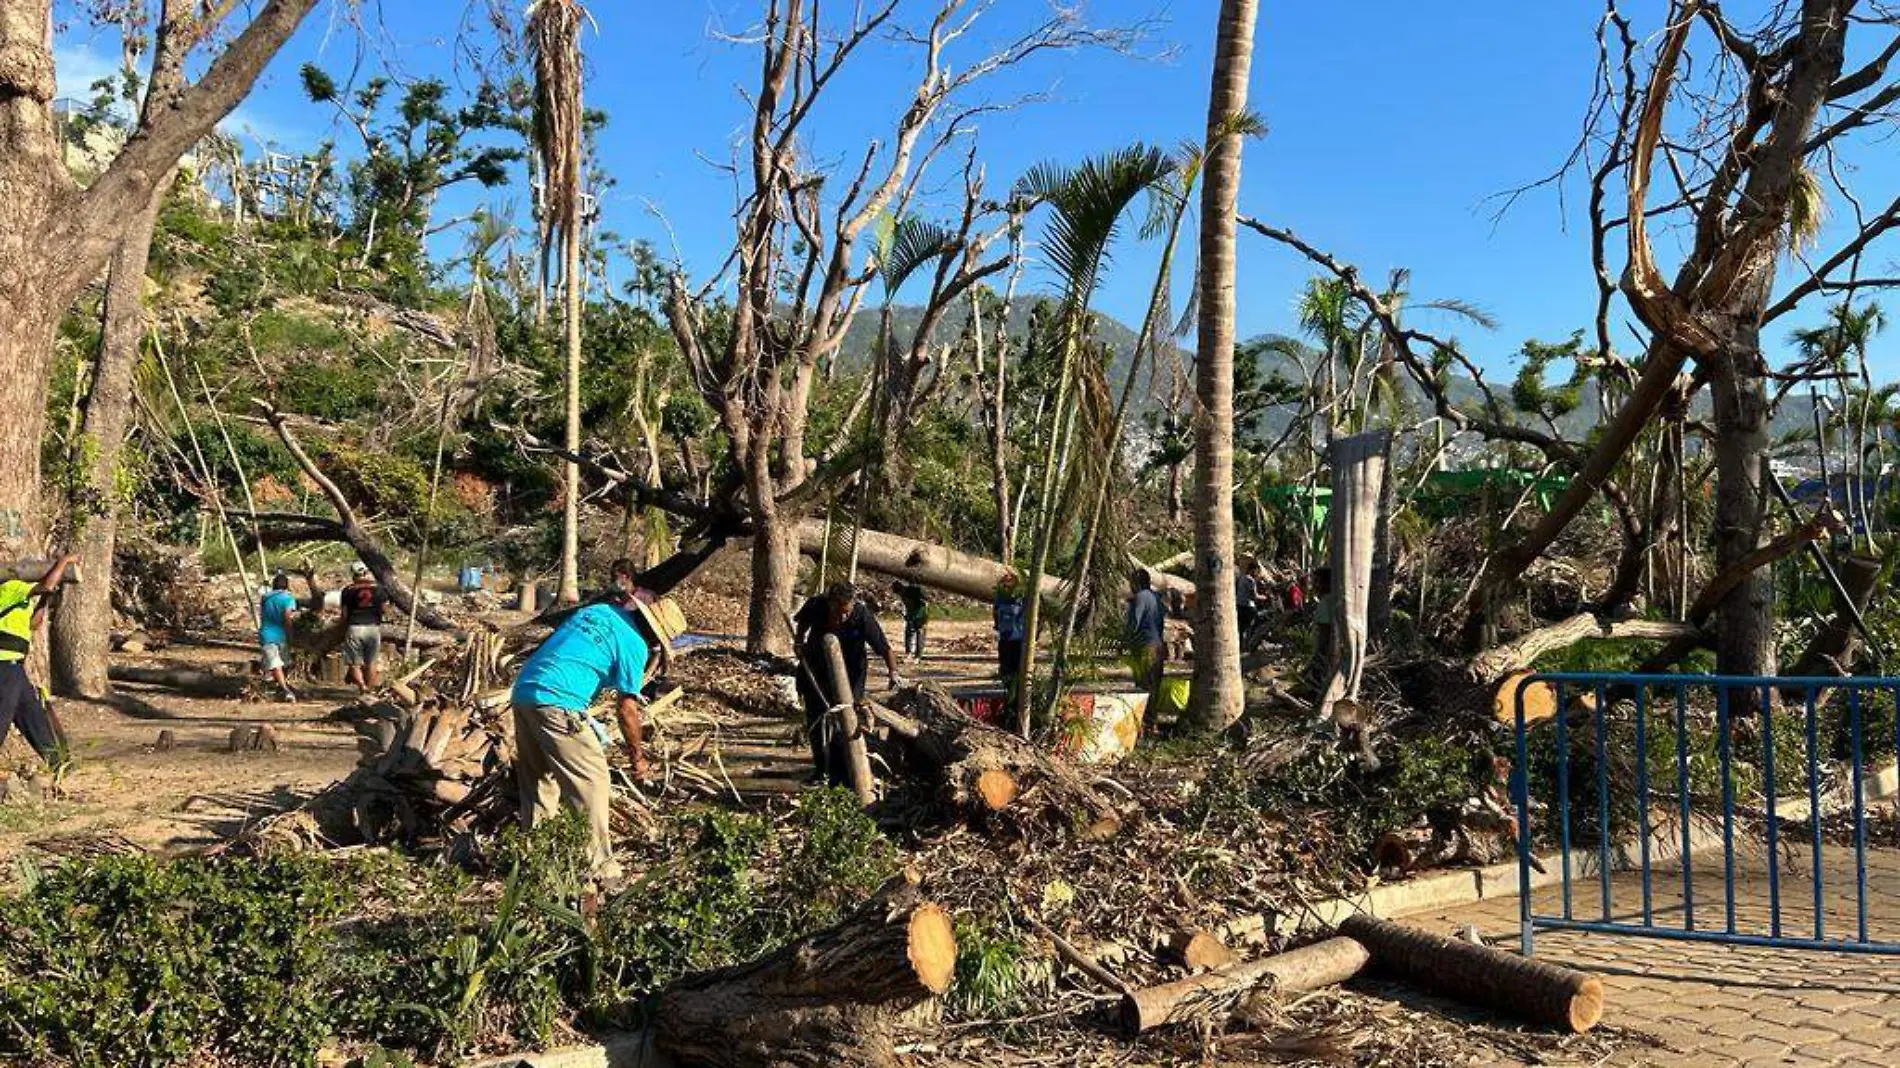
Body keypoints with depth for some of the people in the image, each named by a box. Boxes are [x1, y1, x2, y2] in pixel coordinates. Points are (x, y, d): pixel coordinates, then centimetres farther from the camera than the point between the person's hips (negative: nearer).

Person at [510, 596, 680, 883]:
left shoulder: (597, 609, 18)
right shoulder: (634, 644, -4)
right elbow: (626, 710, -2)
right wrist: (637, 756, 10)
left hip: (521, 692, 9)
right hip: (556, 705, -9)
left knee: (537, 779, 21)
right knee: (594, 782, -1)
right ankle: (598, 868, -1)